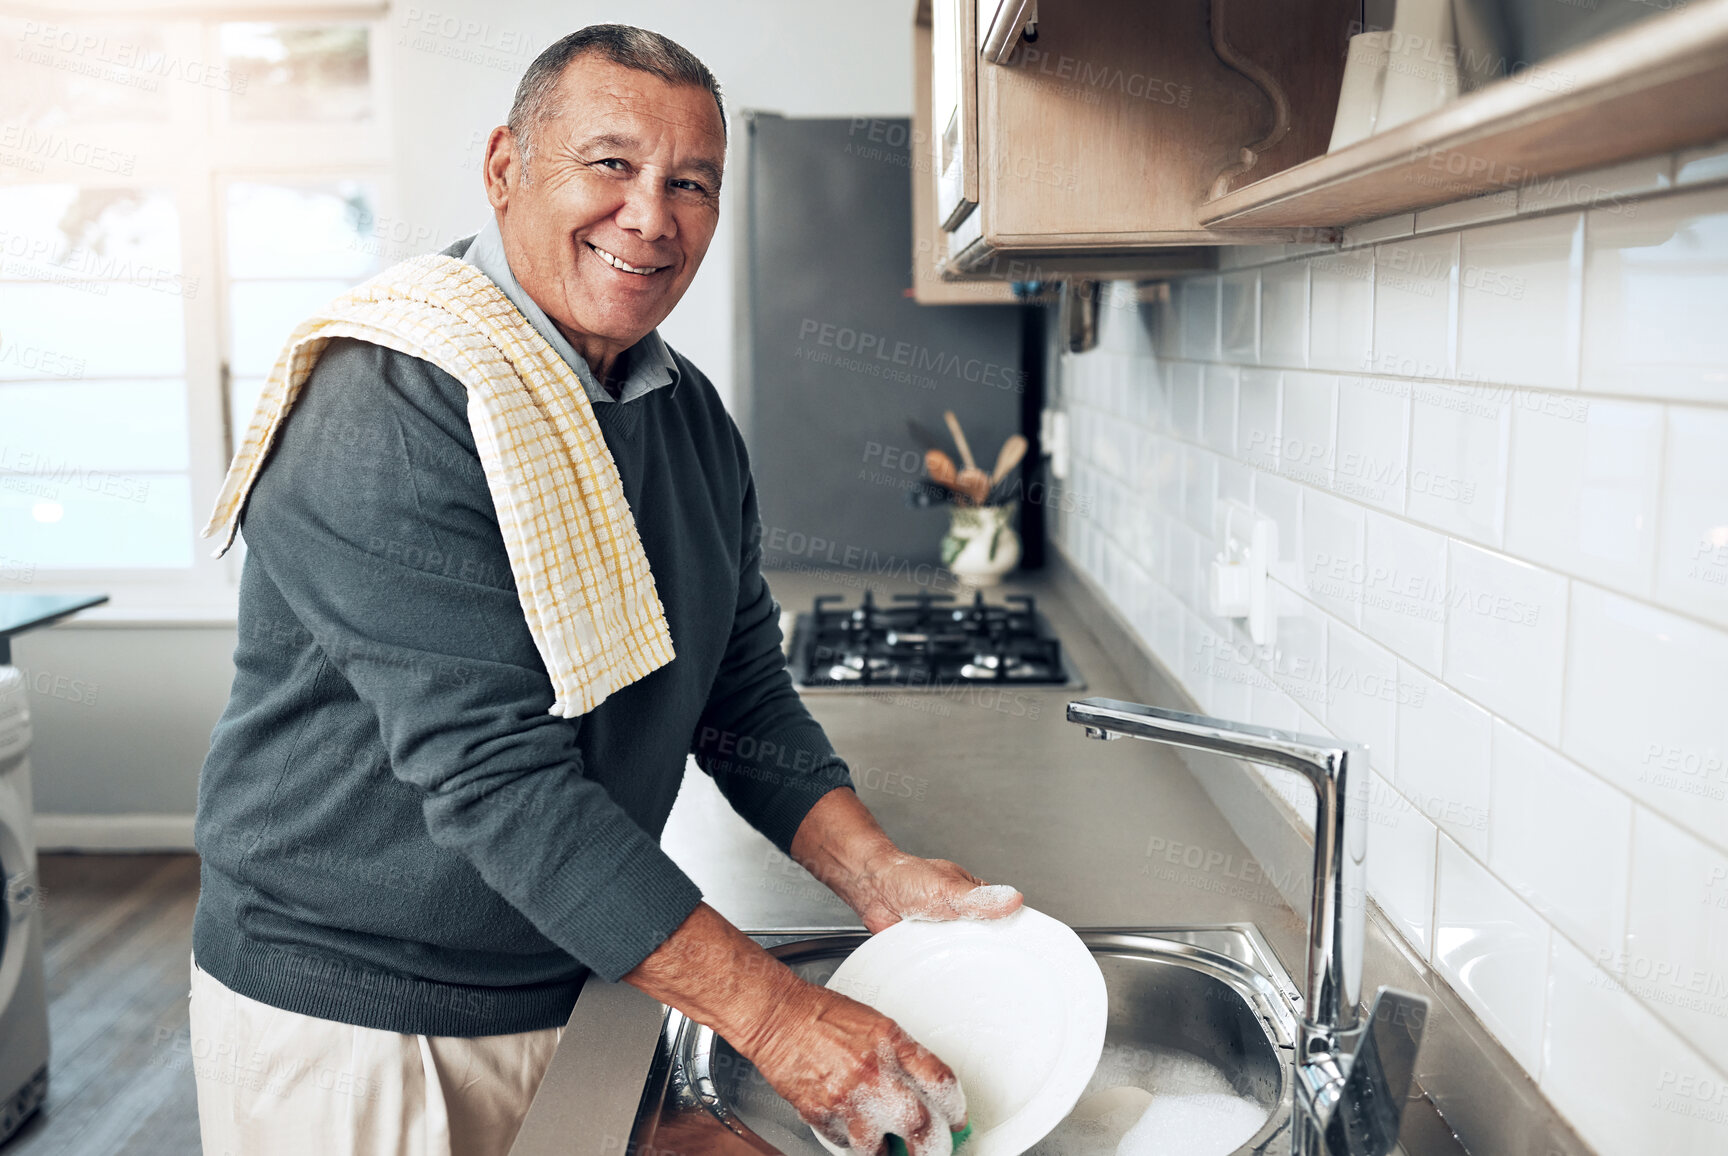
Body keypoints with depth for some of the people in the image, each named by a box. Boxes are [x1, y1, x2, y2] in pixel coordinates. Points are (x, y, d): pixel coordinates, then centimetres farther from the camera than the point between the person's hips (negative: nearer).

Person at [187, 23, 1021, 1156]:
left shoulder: (693, 414, 3)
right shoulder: (387, 402, -23)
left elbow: (743, 695, 7)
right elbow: (496, 775, -29)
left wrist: (876, 874, -8)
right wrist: (776, 1017, -29)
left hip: (572, 983, 7)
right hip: (347, 1007, -6)